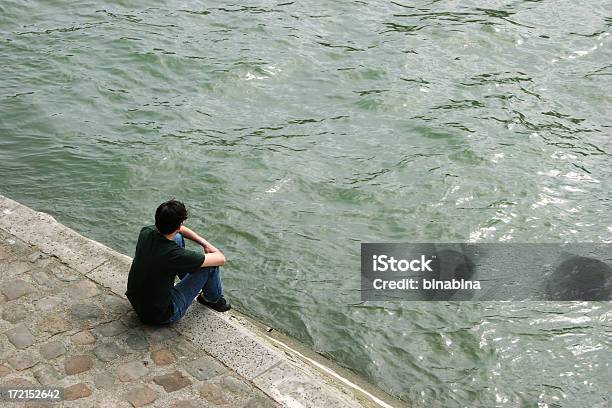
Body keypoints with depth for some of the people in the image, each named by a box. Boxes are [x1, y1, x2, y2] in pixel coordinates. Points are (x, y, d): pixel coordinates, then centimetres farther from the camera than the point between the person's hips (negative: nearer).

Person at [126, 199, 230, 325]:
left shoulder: (146, 232, -13)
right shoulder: (174, 254, -33)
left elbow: (175, 229, 11)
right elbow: (221, 259, -21)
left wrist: (205, 243, 4)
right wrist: (215, 252, 2)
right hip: (160, 315, -7)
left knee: (177, 238, 12)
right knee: (211, 265, -9)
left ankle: (192, 282, 34)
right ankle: (212, 299, 22)